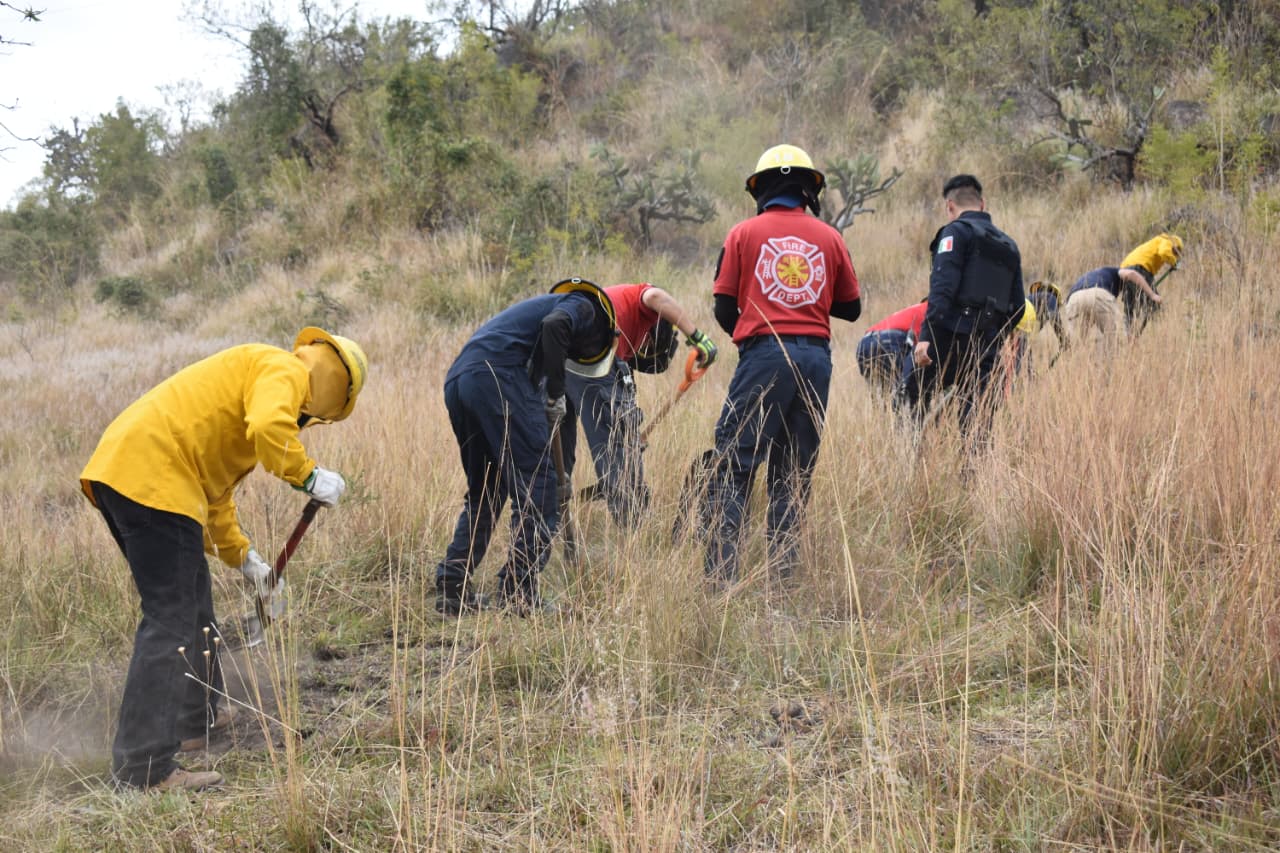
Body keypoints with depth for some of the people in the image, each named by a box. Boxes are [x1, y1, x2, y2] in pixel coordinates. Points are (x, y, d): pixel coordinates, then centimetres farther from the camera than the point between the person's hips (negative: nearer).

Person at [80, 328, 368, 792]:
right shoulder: (284, 369, 2)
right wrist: (309, 476, -7)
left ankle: (197, 715, 39)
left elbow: (214, 496, 35)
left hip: (115, 470, 11)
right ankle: (144, 765, -10)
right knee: (170, 620, -9)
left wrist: (247, 560, 33)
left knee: (191, 595, 25)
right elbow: (268, 427, -22)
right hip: (152, 478, -11)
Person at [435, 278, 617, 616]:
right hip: (496, 374, -8)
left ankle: (452, 588, 16)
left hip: (456, 381, 8)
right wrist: (556, 394, -4)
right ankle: (519, 591, -5)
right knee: (535, 486, -1)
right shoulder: (583, 307, 15)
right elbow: (553, 326, -11)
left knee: (482, 493, 19)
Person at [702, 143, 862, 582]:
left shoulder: (744, 233, 4)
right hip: (816, 357, 3)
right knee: (794, 471, 10)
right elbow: (851, 308, 15)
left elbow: (724, 308, 3)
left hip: (764, 354, -3)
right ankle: (784, 569, 8)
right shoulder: (829, 237, 9)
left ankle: (722, 570, -10)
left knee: (734, 465, -2)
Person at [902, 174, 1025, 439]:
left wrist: (926, 336, -20)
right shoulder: (1008, 245, 23)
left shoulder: (956, 232, 0)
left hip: (950, 337, -6)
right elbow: (1017, 307, 22)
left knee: (917, 399, 3)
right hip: (987, 346, 7)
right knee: (977, 423, 6)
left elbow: (943, 287, -14)